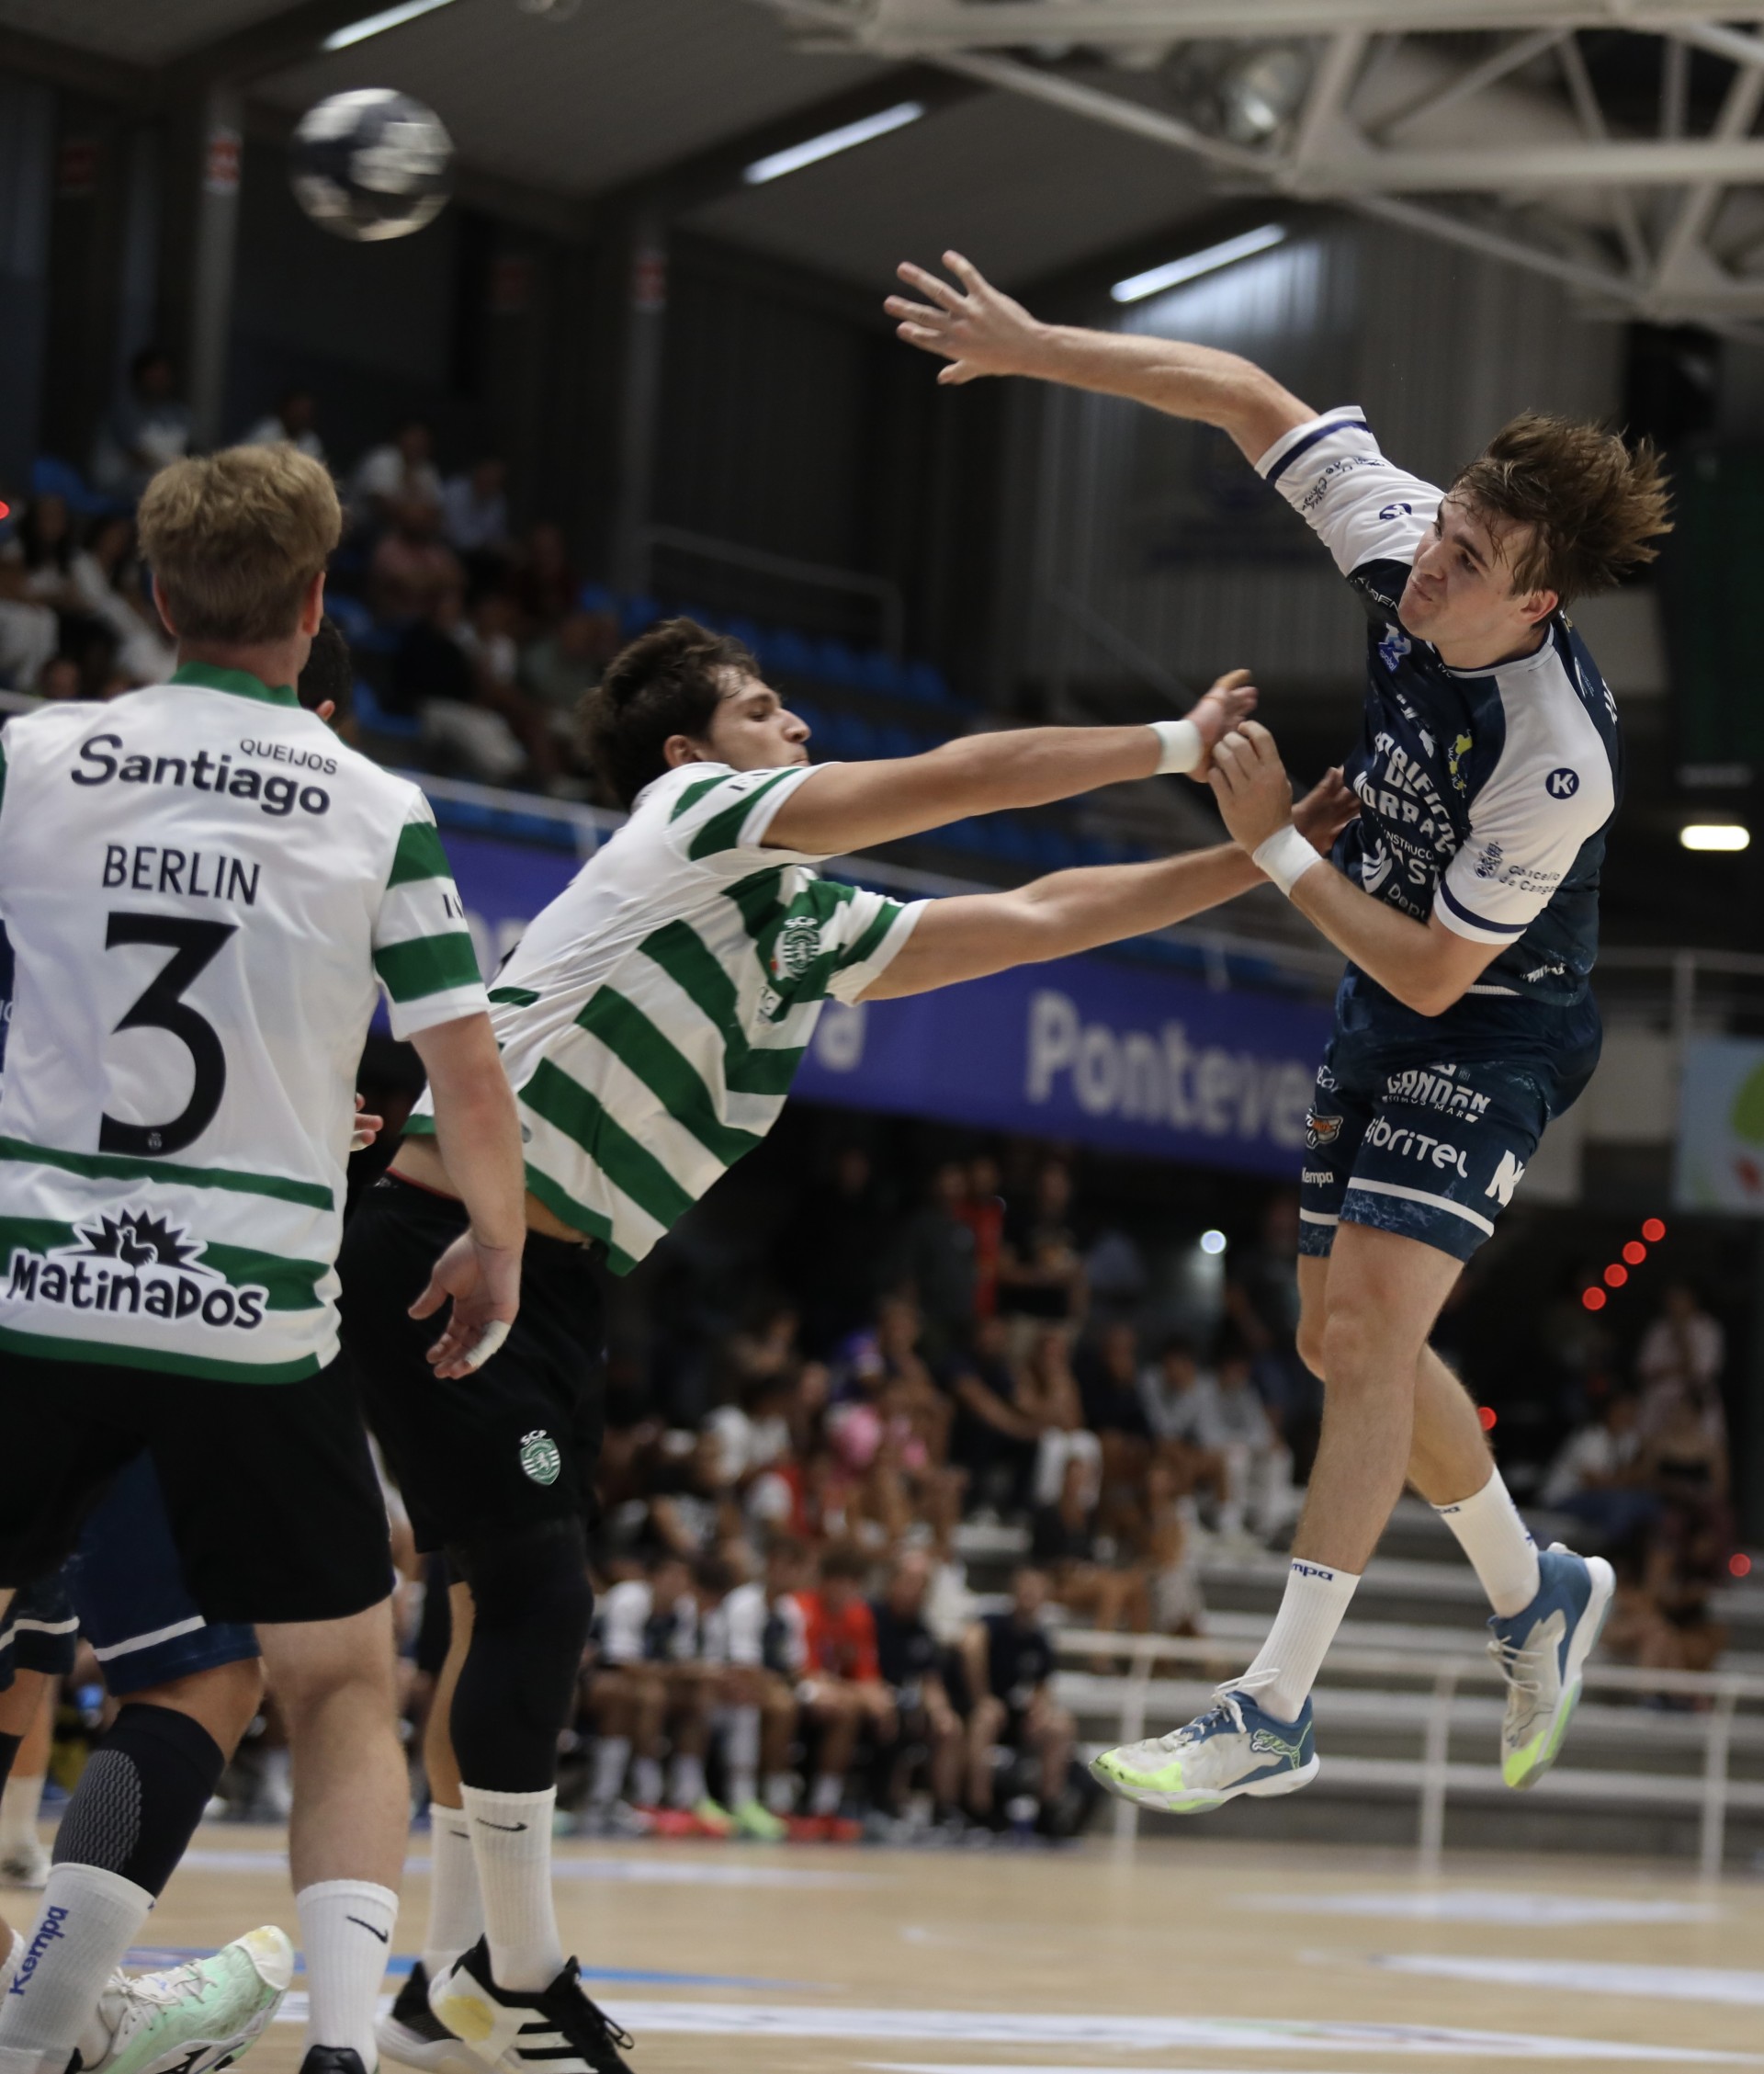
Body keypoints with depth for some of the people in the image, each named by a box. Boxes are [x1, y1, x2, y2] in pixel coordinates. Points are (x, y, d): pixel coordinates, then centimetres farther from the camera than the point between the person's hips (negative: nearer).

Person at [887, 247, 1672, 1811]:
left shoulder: (1558, 764, -34)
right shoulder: (1403, 537, -18)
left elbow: (1435, 972, -25)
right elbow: (1249, 398, -6)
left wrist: (1278, 848, -22)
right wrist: (1037, 345, -9)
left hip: (1492, 1031, -8)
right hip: (1384, 1014, 8)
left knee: (1369, 1323, -18)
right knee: (1344, 1340, 12)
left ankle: (1276, 1713, -16)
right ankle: (1538, 1594, 34)